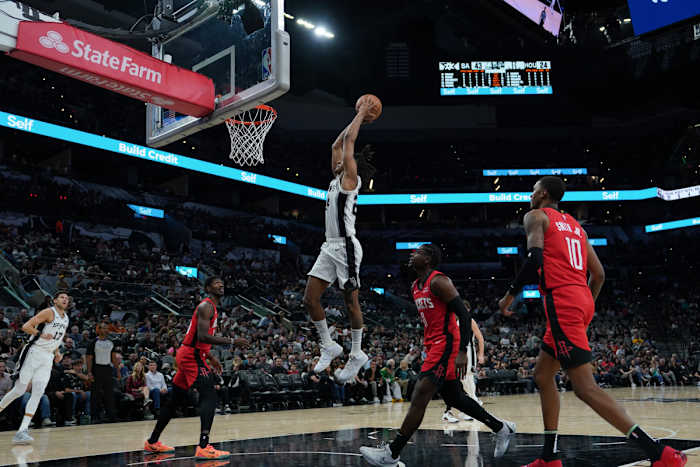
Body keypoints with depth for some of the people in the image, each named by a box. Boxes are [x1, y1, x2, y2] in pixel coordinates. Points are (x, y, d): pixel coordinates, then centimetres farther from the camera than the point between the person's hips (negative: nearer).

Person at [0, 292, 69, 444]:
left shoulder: (66, 319, 16)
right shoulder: (49, 312, -8)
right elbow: (26, 327, -14)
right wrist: (41, 334, -25)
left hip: (48, 358, 6)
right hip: (34, 353, -6)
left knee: (38, 393, -8)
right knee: (19, 390, -4)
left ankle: (22, 431, -11)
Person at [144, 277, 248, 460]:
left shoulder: (211, 307, 19)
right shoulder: (206, 306, -13)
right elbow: (202, 336, -25)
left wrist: (210, 357, 26)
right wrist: (231, 341, -24)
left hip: (187, 356, 11)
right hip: (191, 356, -11)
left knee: (176, 400, 19)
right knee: (209, 396, -19)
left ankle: (152, 442, 31)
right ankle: (203, 447, -27)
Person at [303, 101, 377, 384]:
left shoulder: (350, 178, -3)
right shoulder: (337, 178, 18)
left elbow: (349, 140, -4)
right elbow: (338, 144, 26)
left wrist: (361, 115, 6)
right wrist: (357, 118, 29)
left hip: (346, 248, -8)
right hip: (329, 247, 8)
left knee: (351, 303, 0)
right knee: (310, 299, 3)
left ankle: (357, 354, 12)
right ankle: (329, 347, 15)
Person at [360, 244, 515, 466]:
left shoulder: (438, 281, -14)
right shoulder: (415, 286, 15)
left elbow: (464, 315, -19)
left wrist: (462, 352, -26)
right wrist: (427, 347, 25)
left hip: (446, 344, -10)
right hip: (433, 346, 10)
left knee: (420, 395, -15)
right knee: (455, 399, 15)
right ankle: (502, 428, 31)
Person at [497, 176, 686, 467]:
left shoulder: (536, 216, 3)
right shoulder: (575, 225, 24)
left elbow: (535, 258, -15)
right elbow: (599, 274, 20)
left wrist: (511, 294, -5)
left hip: (561, 301, -9)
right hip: (583, 300, 9)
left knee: (585, 388, -12)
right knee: (542, 374, 17)